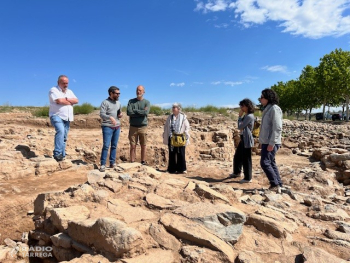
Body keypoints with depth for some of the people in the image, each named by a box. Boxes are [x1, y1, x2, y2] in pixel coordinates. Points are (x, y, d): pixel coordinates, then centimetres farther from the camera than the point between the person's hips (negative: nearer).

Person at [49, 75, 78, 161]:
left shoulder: (69, 91, 18)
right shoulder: (53, 90, -2)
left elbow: (76, 100, 4)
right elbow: (59, 101, -18)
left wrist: (66, 99, -11)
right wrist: (70, 102, -3)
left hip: (67, 118, 7)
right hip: (57, 116, -6)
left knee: (64, 137, 6)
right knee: (60, 131, -29)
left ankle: (62, 155, 12)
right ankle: (57, 153, -26)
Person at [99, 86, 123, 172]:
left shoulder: (118, 103, 14)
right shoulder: (105, 102, -7)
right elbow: (102, 114, -17)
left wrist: (121, 115, -1)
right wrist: (110, 117, -34)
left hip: (117, 127, 6)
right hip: (107, 127, -6)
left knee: (114, 146, 8)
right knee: (106, 146, -10)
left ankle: (112, 163, 16)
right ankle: (103, 164, -4)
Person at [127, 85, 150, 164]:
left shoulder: (147, 102, 6)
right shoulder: (131, 101, 9)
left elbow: (146, 112, -11)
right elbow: (128, 112, -6)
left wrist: (134, 110, -6)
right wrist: (141, 112, -8)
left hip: (143, 127, 0)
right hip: (133, 126, 1)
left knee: (143, 146, 4)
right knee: (133, 146, 1)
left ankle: (143, 162, 14)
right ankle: (132, 162, 9)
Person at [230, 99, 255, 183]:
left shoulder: (249, 116, -18)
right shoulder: (246, 115, 13)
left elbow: (240, 127, -16)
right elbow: (241, 127, 17)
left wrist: (240, 116, -9)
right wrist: (241, 116, 9)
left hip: (247, 140, -10)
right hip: (243, 139, 10)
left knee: (246, 159, -2)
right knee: (237, 156, 20)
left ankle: (248, 178, 9)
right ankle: (237, 172, 37)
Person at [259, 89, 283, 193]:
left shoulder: (274, 109, -13)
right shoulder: (267, 109, 16)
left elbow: (277, 128, -20)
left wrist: (271, 143, -23)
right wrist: (263, 141, 19)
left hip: (271, 143, -10)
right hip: (266, 142, 10)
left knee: (265, 162, -11)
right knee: (271, 163, 13)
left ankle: (275, 184, 0)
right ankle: (278, 185, 21)